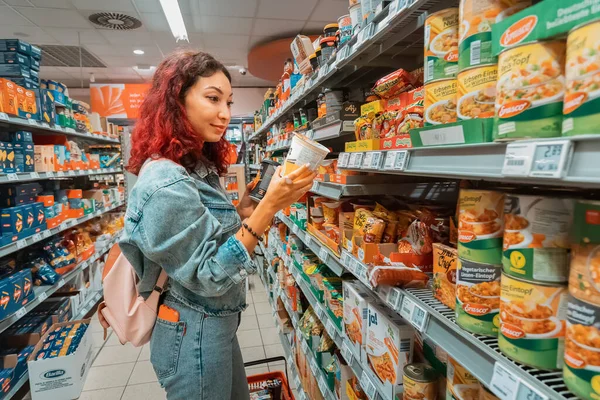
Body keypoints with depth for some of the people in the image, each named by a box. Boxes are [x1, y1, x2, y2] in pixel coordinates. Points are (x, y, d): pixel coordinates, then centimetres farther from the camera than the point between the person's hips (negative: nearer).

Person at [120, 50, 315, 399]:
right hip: (194, 336, -9)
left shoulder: (197, 167, 3)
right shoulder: (165, 183, -27)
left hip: (217, 325, 9)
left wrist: (245, 208, -3)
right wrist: (269, 206, -33)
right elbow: (210, 276, -26)